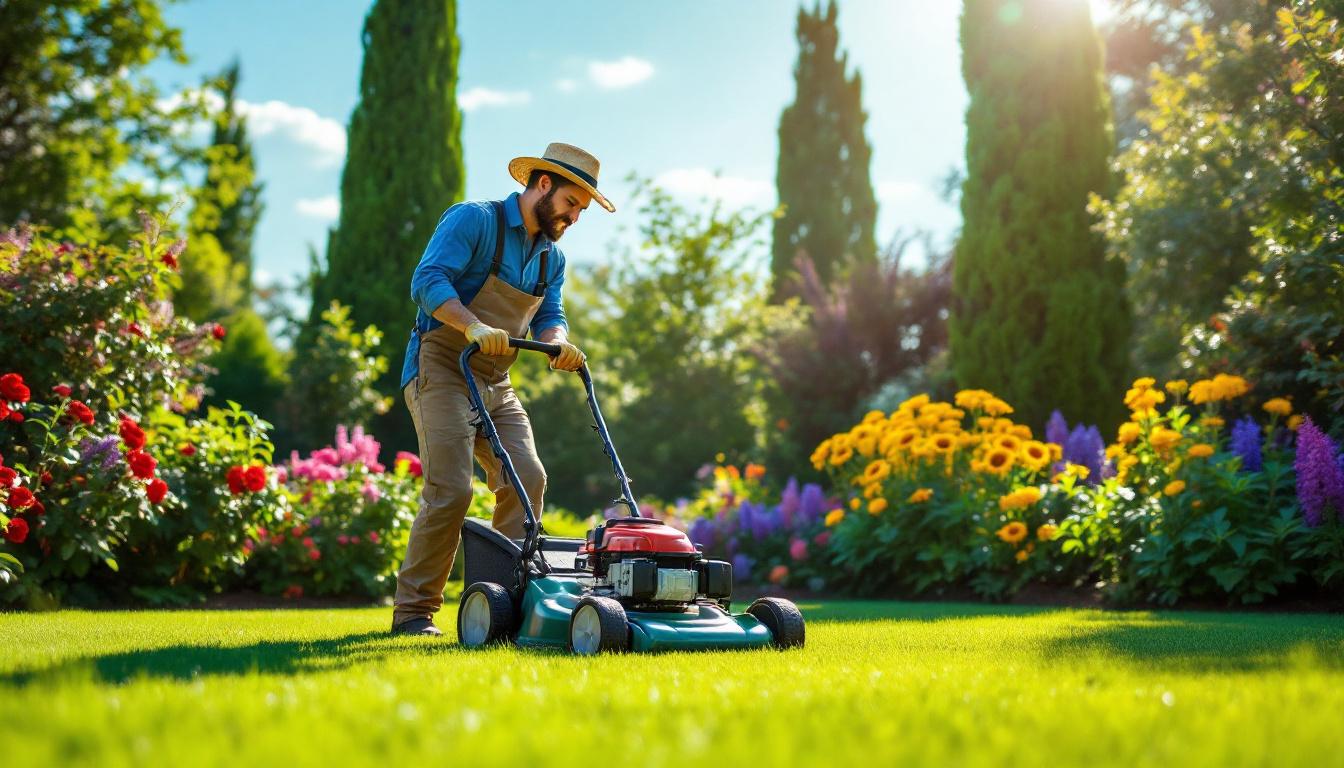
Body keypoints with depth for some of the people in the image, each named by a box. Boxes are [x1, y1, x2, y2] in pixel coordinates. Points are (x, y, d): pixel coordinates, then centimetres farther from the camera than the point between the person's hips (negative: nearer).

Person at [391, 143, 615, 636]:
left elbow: (549, 317, 8)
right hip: (441, 370, -8)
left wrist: (557, 342, -16)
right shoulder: (473, 219, -10)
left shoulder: (552, 258, 14)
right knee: (451, 490, -15)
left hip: (496, 384, 8)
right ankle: (412, 611, -4)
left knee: (527, 479, -6)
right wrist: (475, 326, -36)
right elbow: (428, 280, -21)